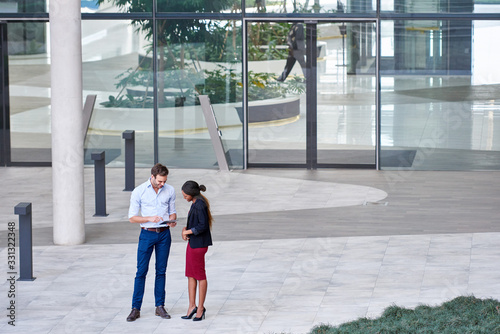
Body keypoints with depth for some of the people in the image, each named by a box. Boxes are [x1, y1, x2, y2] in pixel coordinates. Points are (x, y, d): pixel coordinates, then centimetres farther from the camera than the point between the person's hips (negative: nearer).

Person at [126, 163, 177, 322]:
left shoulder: (170, 190, 2)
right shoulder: (139, 191, -7)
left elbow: (172, 212, 11)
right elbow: (132, 217, -6)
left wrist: (172, 220, -12)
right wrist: (150, 218, -21)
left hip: (164, 234, 2)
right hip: (147, 234, -2)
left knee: (161, 271, 7)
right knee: (141, 271, -3)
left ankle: (160, 307, 14)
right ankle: (136, 309, 1)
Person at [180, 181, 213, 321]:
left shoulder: (200, 205, -19)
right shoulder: (196, 203, 11)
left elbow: (203, 225, -24)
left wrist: (188, 231, -14)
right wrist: (185, 230, 2)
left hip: (198, 244, -10)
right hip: (192, 242, 10)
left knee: (200, 275, 2)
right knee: (190, 274, 12)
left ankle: (200, 307, 11)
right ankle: (192, 306, 17)